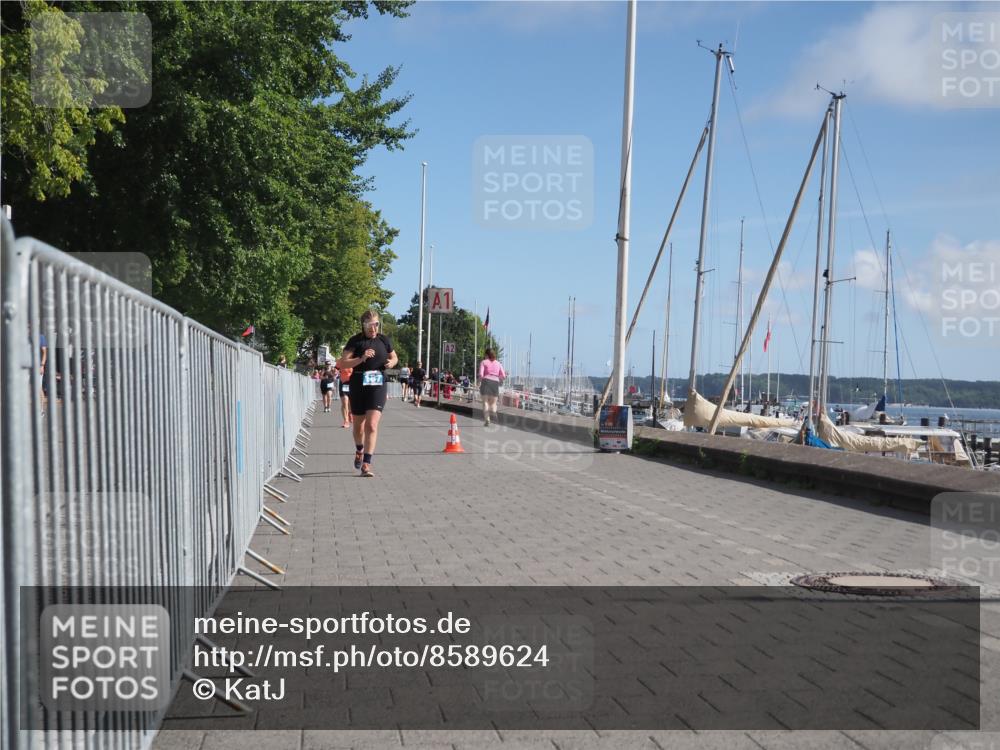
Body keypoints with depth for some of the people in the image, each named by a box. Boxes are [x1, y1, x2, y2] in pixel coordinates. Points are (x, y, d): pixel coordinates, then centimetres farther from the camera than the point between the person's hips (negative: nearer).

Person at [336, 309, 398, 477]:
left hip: (378, 385, 0)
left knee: (372, 425, -14)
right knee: (359, 425, 16)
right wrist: (361, 359, -24)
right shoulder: (355, 341, -4)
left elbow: (394, 357, 22)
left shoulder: (384, 340, 5)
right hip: (358, 386, 0)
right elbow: (341, 363, -11)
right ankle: (359, 451, 46)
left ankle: (366, 464, -14)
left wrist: (391, 362, -2)